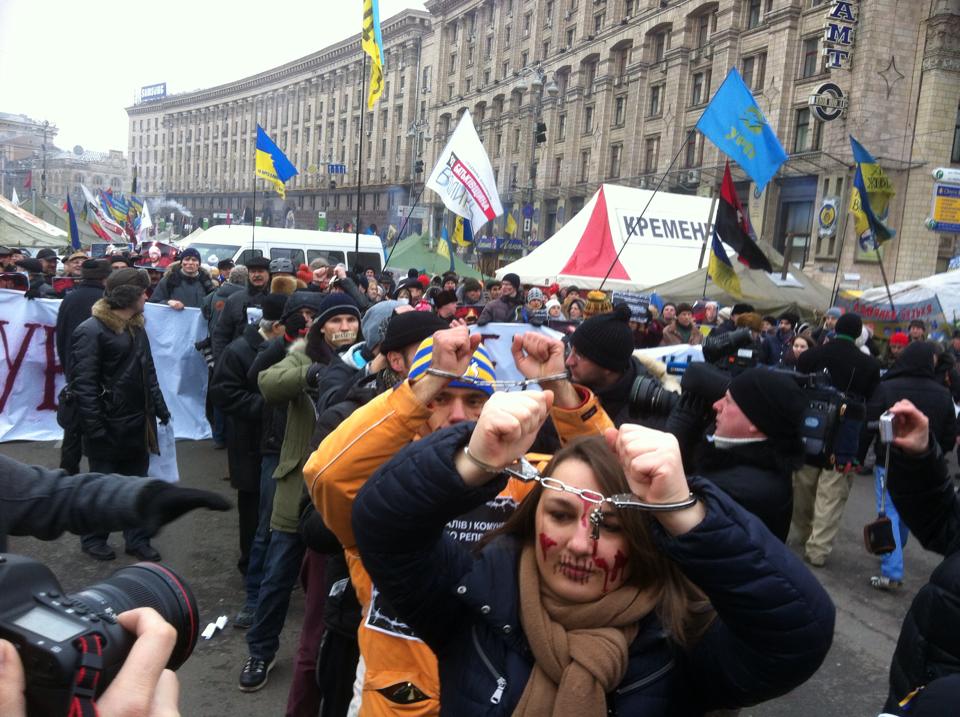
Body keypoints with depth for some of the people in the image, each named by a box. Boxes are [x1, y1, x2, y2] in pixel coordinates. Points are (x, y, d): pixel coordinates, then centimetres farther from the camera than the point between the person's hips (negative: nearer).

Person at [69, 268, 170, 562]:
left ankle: (137, 538, 26)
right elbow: (83, 385, -18)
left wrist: (160, 409, 12)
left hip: (138, 424, 7)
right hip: (109, 427, -7)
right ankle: (93, 539, 28)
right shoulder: (91, 331, -15)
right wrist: (95, 429, -21)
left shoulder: (136, 326, 10)